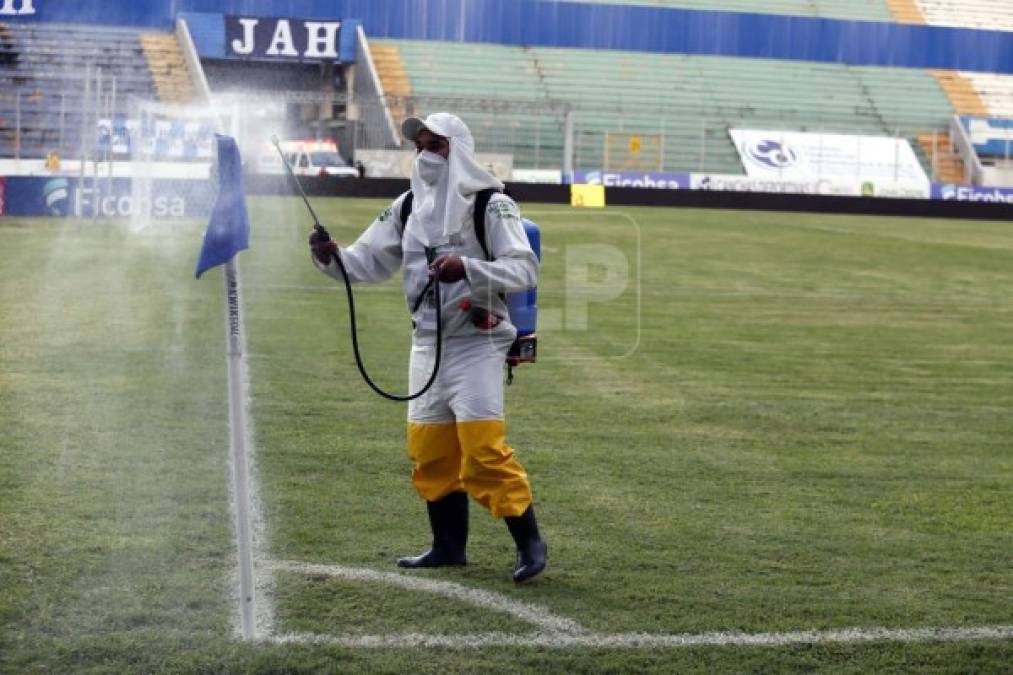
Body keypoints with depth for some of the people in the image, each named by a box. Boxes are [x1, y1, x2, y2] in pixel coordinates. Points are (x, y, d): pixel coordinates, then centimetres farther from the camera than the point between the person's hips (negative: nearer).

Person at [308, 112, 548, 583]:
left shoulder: (491, 205, -8)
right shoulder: (407, 207, 9)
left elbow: (525, 269, -16)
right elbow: (368, 261, 7)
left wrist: (468, 268, -31)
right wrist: (331, 257, -14)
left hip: (475, 343, -6)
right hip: (427, 344, 6)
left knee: (484, 448, -13)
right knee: (429, 453, 10)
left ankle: (530, 543, -2)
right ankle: (449, 545, 23)